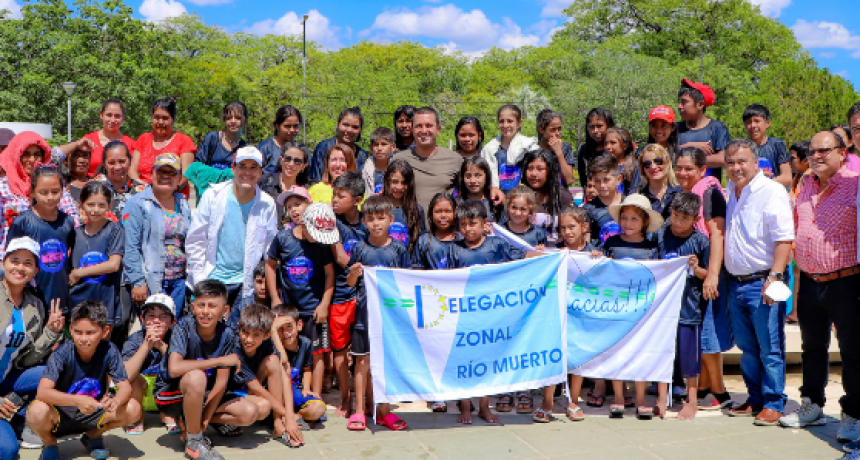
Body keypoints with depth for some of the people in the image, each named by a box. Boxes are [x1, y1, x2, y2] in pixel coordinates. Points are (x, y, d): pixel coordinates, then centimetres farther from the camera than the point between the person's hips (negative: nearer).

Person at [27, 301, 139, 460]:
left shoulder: (109, 351, -13)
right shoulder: (63, 353, -21)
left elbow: (125, 387, -16)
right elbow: (42, 392, -31)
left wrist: (115, 401, -40)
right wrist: (77, 400, -47)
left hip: (92, 413, 3)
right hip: (60, 414, -3)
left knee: (133, 409, -21)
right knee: (37, 412, -36)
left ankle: (92, 435, 11)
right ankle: (49, 444, 3)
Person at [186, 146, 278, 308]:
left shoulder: (267, 205, 2)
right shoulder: (213, 196, -1)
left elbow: (271, 247, 10)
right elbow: (195, 241, 3)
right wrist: (199, 279, -1)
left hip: (246, 283, 1)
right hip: (211, 279, 0)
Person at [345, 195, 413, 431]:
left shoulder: (398, 249, 3)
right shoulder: (360, 248, 3)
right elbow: (350, 283, 6)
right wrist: (354, 274, -15)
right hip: (365, 312, 0)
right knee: (363, 361, 2)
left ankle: (383, 409, 16)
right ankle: (360, 409, 11)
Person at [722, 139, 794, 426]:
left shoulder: (772, 192, -10)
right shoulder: (730, 193, 13)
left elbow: (784, 239, -16)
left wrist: (774, 277, -23)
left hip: (762, 282, -7)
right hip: (735, 282, 7)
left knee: (770, 348, -1)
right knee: (747, 347, 13)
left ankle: (773, 404, 9)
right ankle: (755, 399, 24)